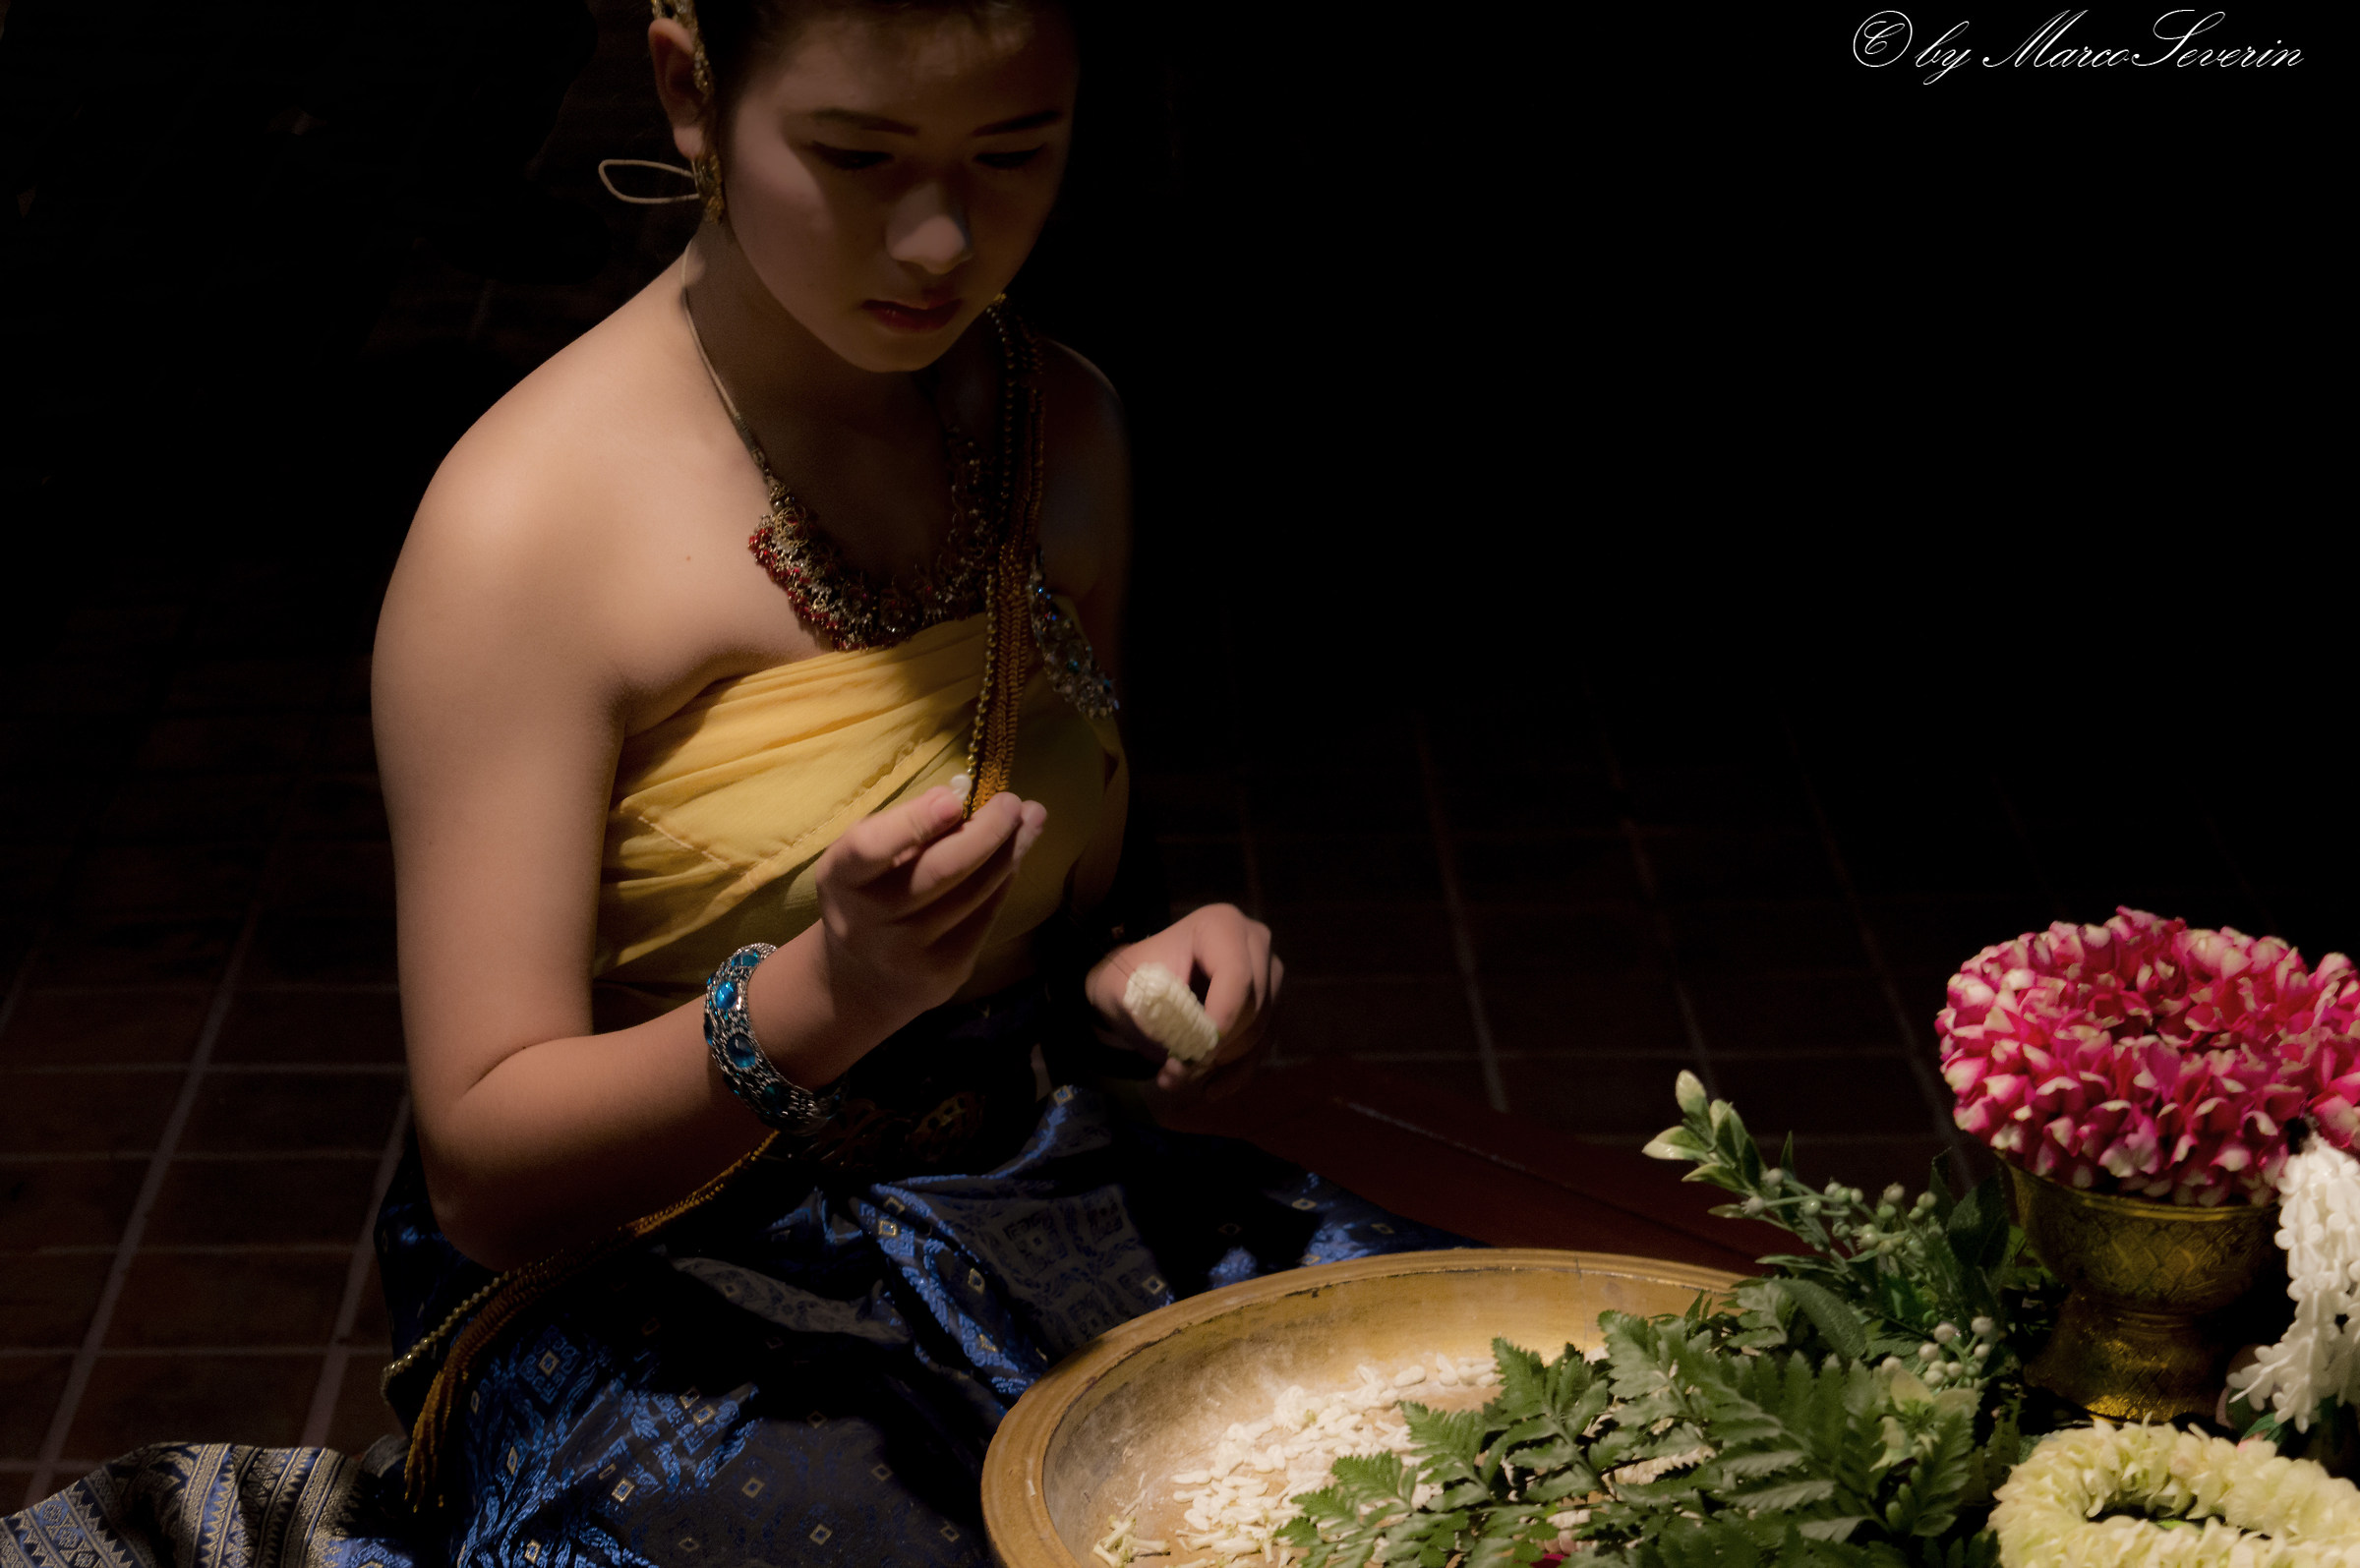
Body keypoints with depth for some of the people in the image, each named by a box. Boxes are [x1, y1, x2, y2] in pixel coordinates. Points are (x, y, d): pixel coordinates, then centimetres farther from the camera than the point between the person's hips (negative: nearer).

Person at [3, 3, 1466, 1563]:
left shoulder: (1066, 426, 6)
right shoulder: (533, 525, -15)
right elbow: (484, 1171, -15)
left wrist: (1149, 968, -4)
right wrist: (826, 998, -32)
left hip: (1044, 1195, 6)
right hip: (655, 1305, -5)